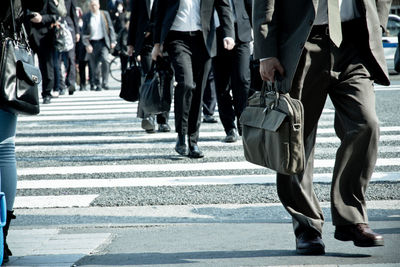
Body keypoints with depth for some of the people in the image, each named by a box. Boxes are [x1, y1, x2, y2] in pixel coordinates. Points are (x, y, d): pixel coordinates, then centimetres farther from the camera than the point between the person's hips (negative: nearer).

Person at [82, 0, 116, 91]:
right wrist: (87, 44, -7)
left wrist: (112, 41, 4)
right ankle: (97, 84, 16)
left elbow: (110, 28, 11)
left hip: (103, 42, 0)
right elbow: (84, 32, 3)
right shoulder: (86, 17, 5)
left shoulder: (105, 14, 8)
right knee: (94, 66, 1)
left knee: (105, 60, -20)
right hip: (92, 44, 0)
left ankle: (105, 83, -12)